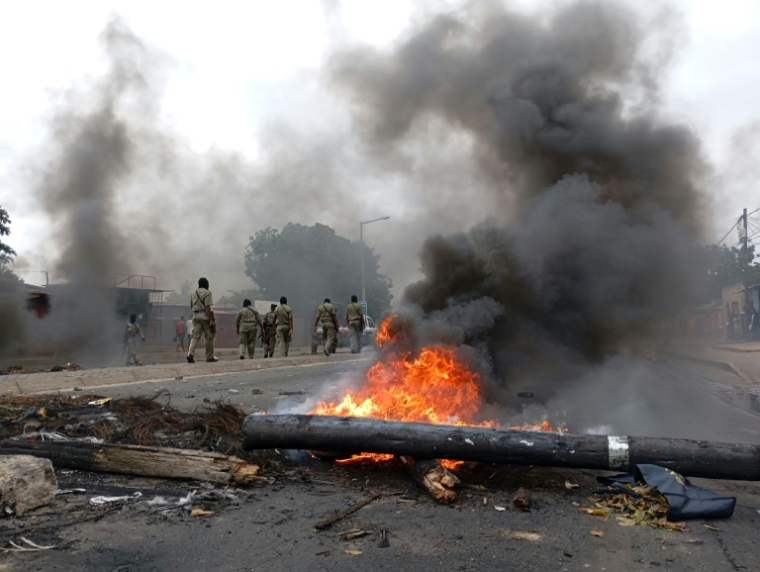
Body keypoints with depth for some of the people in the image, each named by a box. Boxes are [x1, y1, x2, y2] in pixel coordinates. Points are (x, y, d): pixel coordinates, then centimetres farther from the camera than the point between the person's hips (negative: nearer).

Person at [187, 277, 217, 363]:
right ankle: (209, 357, 9)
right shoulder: (207, 293, -6)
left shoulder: (193, 293, 14)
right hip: (205, 316, -6)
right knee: (209, 337, 4)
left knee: (195, 336, 2)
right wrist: (211, 320, -16)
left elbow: (191, 307, 17)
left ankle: (190, 354, -17)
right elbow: (207, 307, -15)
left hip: (195, 316, 6)